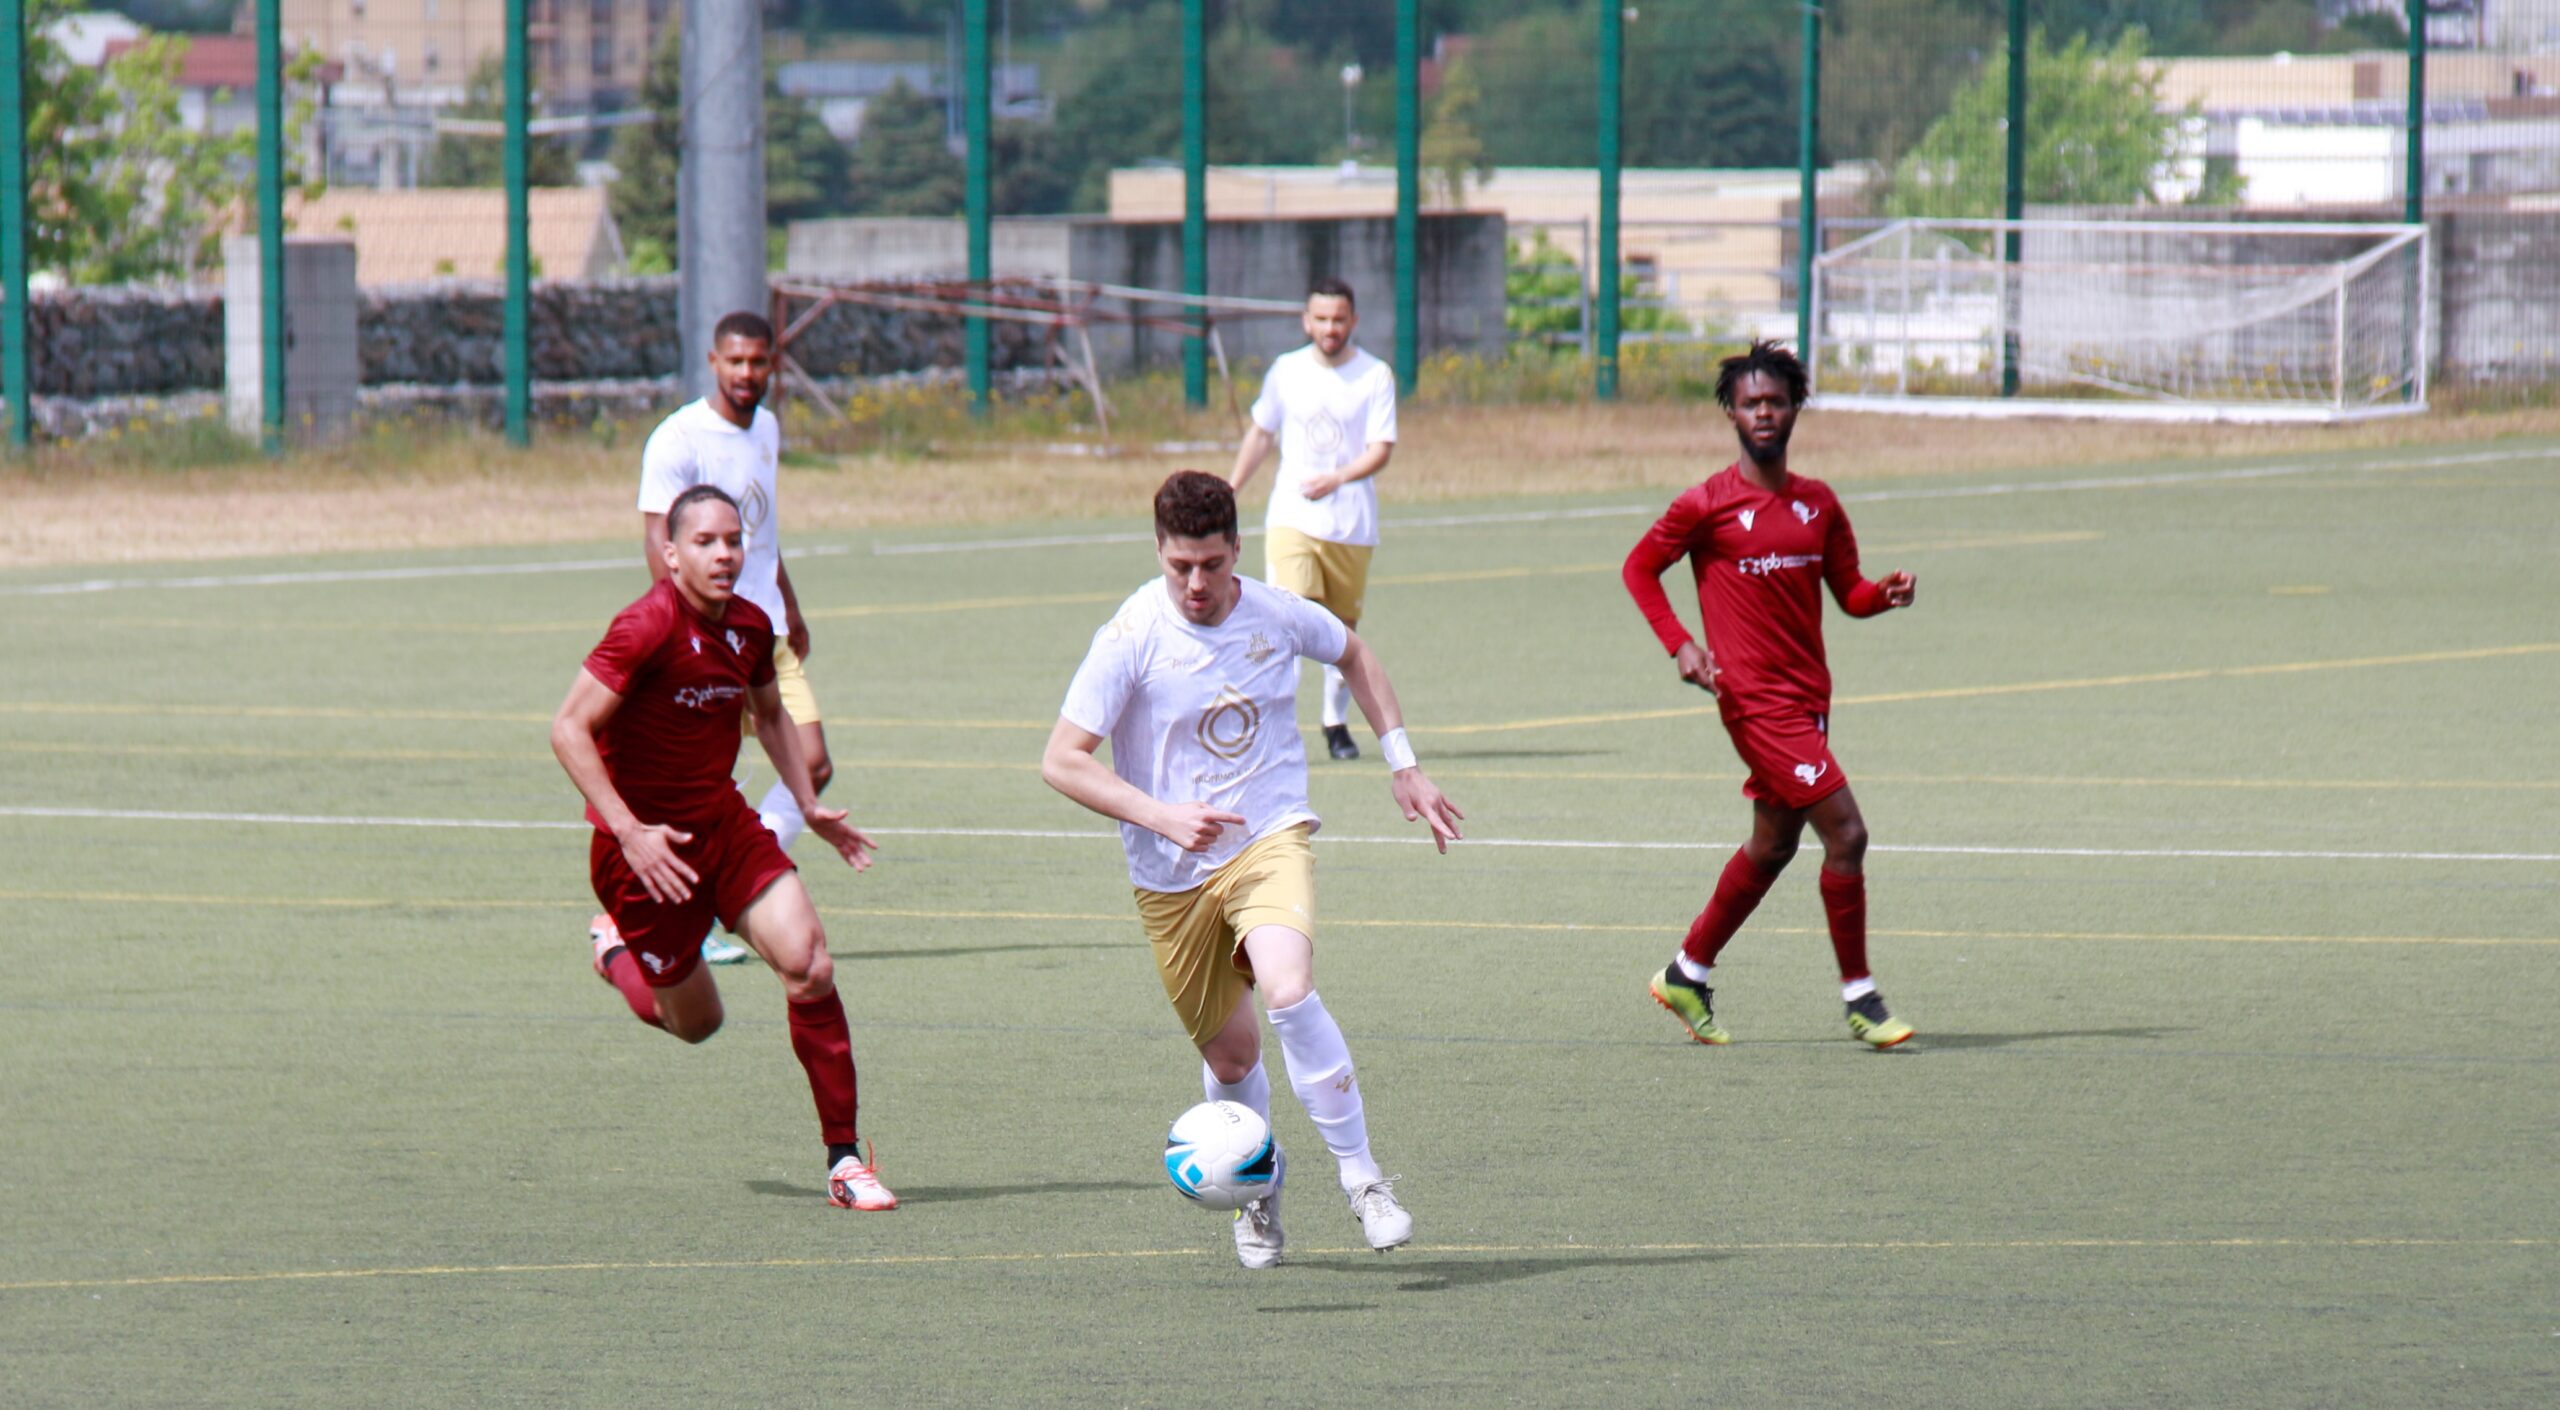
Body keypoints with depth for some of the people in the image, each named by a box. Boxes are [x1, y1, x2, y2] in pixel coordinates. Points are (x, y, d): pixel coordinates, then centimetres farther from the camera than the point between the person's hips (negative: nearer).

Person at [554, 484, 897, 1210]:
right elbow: (569, 729, -22)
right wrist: (629, 832, -28)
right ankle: (617, 953, 40)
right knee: (696, 1021, 6)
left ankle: (844, 1158, -8)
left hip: (724, 823, 5)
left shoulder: (749, 626, 0)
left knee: (808, 963, -16)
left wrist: (808, 805, 13)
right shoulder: (649, 627, -21)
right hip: (646, 842, -5)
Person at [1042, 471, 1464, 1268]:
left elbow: (1354, 656, 19)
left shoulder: (1278, 616, -5)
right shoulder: (1132, 636, -14)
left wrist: (1403, 766, 16)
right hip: (1172, 875, 0)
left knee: (1289, 992, -28)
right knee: (1230, 1054, 8)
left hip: (1270, 839, 0)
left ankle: (1361, 1178, -15)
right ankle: (1258, 1186, 40)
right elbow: (1061, 761, -14)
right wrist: (1163, 817, -25)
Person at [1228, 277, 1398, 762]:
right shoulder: (1286, 372, 4)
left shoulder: (1376, 376, -3)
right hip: (1292, 518, 0)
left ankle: (1337, 724, 22)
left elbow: (1381, 449, -10)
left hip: (1352, 525, 0)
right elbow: (1260, 434, 17)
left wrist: (1337, 478, -26)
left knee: (1342, 628, 8)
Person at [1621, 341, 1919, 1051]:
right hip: (1755, 697, -7)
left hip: (1808, 696, 7)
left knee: (1773, 844, 17)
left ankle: (1688, 974, 32)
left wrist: (1886, 593, -9)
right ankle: (1858, 995, -4)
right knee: (1845, 831, -13)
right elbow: (1639, 567, 3)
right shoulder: (1709, 503, -7)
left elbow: (1848, 592, 14)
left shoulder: (1819, 504, 9)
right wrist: (1679, 643, -9)